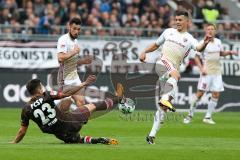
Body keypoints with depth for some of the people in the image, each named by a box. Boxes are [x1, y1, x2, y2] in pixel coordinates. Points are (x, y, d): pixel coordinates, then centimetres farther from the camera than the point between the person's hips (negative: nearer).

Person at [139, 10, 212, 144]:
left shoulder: (189, 39, 10)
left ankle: (152, 135, 2)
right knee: (176, 74, -36)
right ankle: (166, 98, -57)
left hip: (174, 70, 0)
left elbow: (198, 48, -11)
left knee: (164, 107, -1)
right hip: (162, 64, 0)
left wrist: (205, 43, -33)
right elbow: (156, 44, 30)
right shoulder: (169, 32, 18)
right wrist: (145, 52, 14)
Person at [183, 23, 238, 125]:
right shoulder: (203, 43, -6)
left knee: (216, 95, 0)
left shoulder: (218, 42, 10)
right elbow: (196, 56, -6)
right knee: (200, 93, -8)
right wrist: (201, 68, -16)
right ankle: (190, 115, 2)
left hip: (217, 72, 5)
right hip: (207, 72, -5)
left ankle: (208, 117, 8)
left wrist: (229, 52, 7)